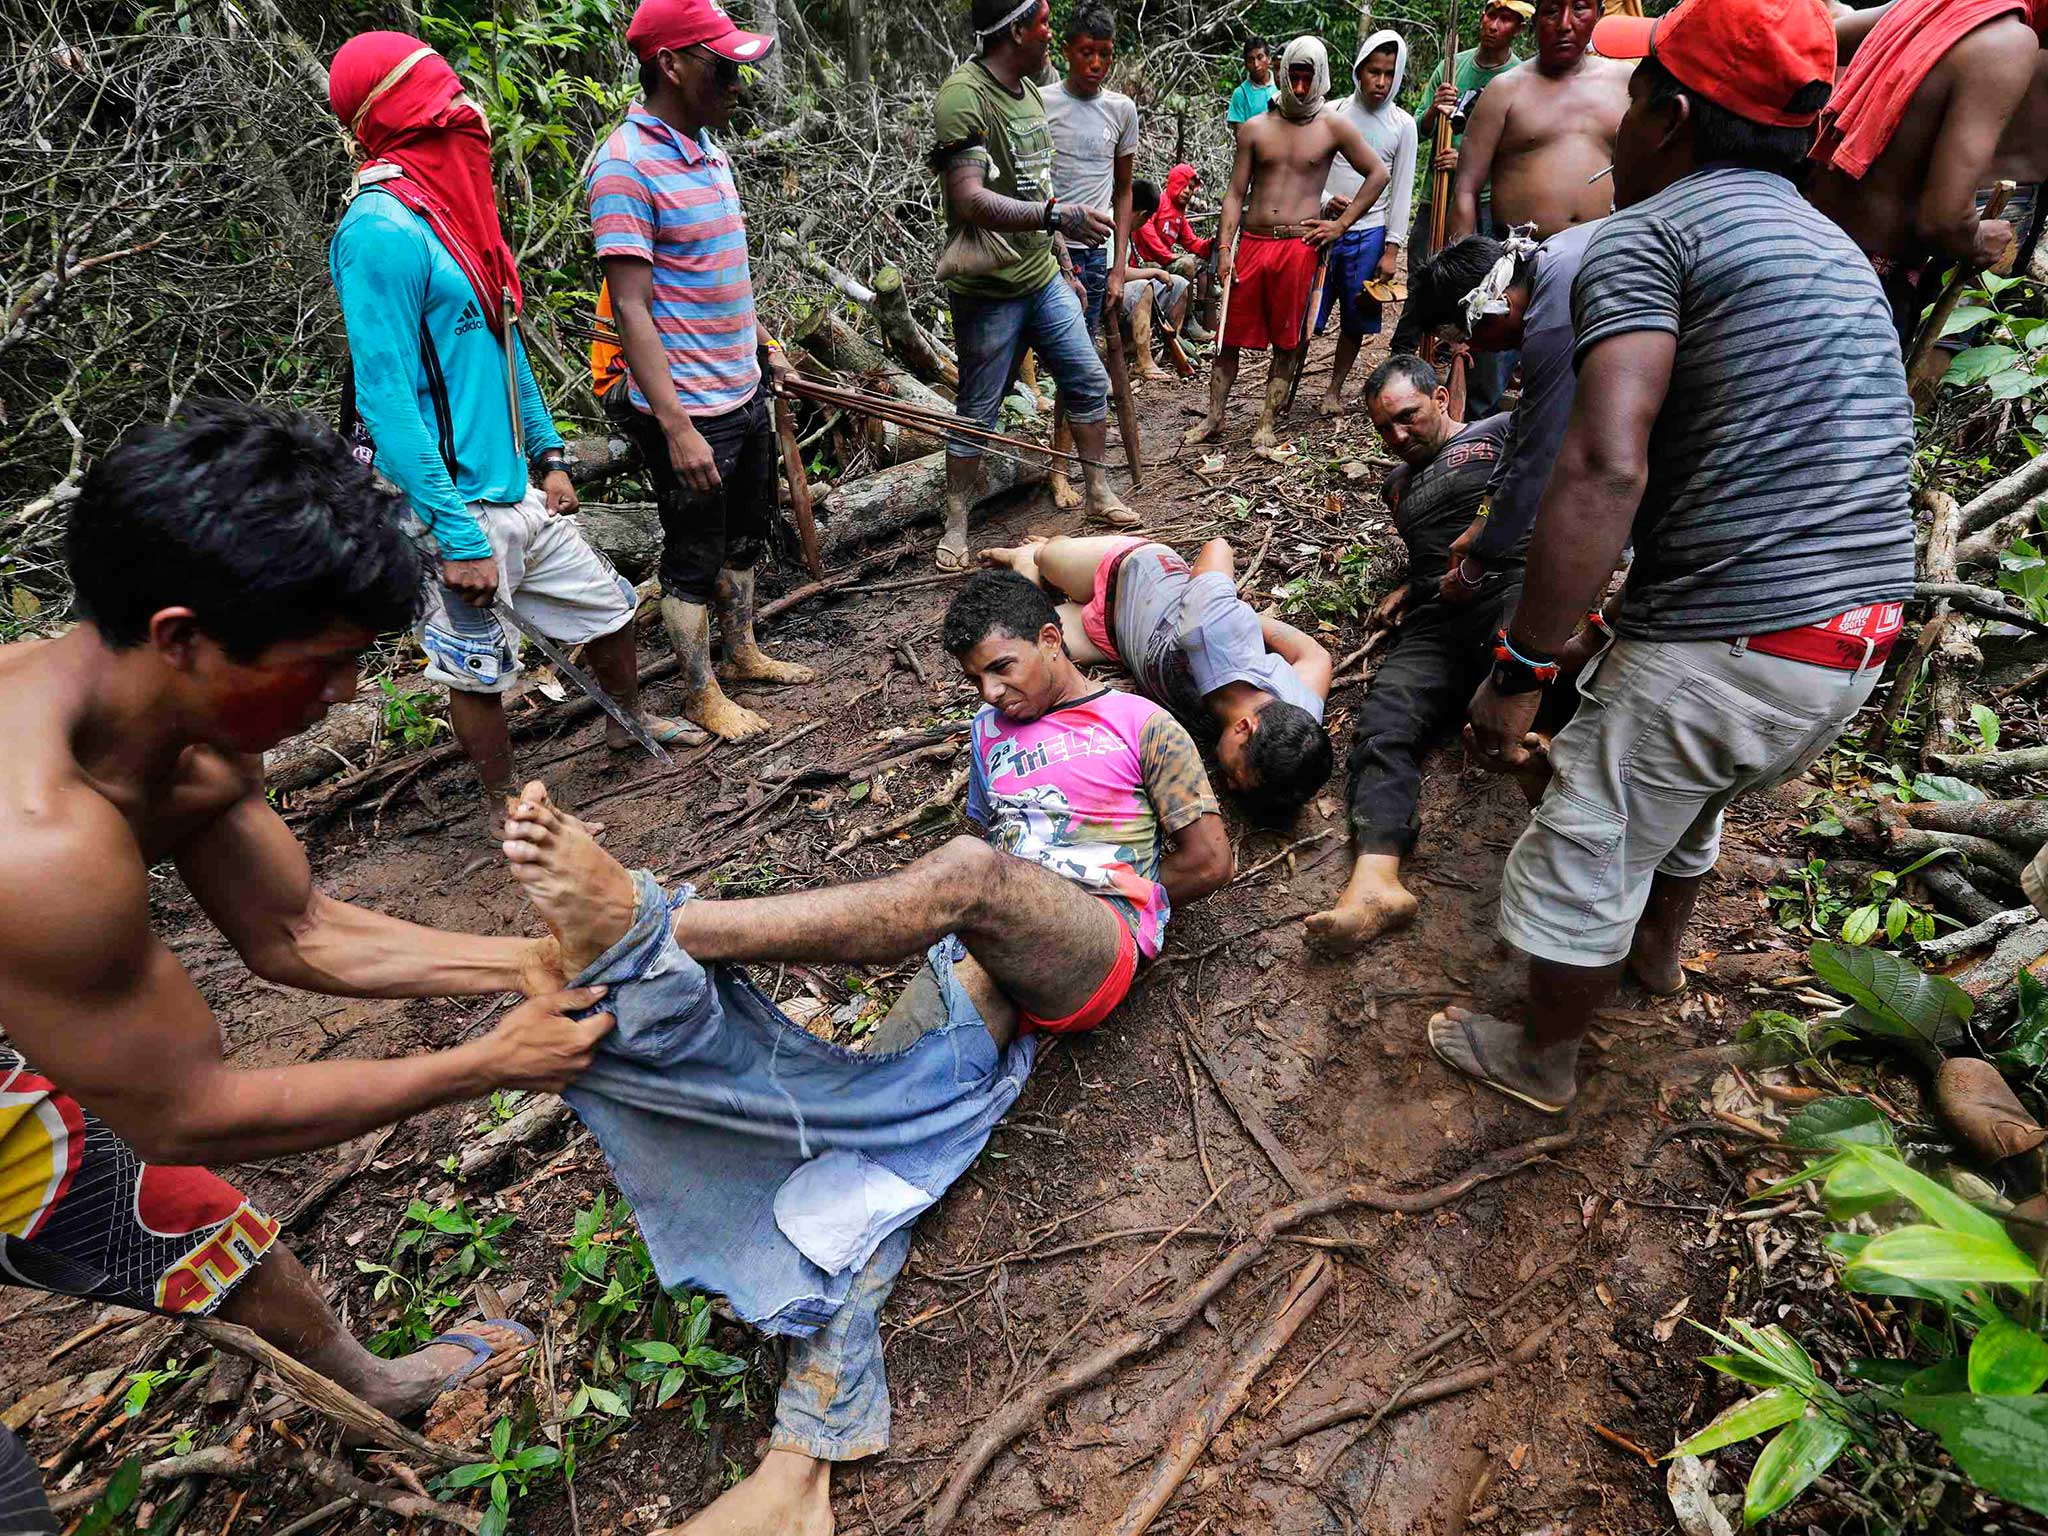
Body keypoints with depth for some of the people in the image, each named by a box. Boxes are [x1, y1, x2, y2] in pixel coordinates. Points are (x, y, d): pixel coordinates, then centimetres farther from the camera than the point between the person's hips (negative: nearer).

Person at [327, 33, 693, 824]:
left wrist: (548, 454, 16)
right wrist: (457, 537, -23)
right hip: (457, 508, -9)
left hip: (516, 493, 9)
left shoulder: (456, 209, 10)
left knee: (608, 604, 19)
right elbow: (386, 401, -21)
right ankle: (505, 810, 28)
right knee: (479, 669, 7)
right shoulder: (381, 230, -18)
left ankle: (628, 722, 45)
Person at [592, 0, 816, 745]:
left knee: (745, 535, 21)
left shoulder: (708, 145, 9)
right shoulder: (626, 166, -18)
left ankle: (744, 653, 40)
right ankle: (702, 693, 23)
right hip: (689, 410, -9)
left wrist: (764, 346, 21)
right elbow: (632, 309, -22)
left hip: (743, 391, 9)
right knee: (695, 558, 6)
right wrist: (677, 428, -25)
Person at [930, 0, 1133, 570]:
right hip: (988, 290, -8)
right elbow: (971, 200, -28)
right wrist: (1056, 215, -38)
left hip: (1043, 276, 8)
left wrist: (1063, 262, 21)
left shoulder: (1029, 92, 12)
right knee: (976, 412, 0)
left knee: (1089, 382, 9)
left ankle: (1098, 494, 24)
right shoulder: (964, 95, -16)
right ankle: (956, 526, 13)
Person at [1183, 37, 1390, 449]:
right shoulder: (1254, 129, 8)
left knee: (1287, 341, 2)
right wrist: (1224, 248, -2)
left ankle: (1266, 423, 11)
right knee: (1231, 336, 3)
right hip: (1252, 242, 1)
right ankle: (1214, 416, 15)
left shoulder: (1335, 128, 4)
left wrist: (1341, 224, 1)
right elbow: (1235, 193, 8)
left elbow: (1378, 174, 9)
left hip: (1300, 245, -1)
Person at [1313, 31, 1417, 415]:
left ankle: (1334, 389, 22)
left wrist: (1392, 249, -3)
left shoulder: (1403, 125, 3)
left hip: (1369, 233, 1)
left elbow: (1401, 191, 3)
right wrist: (1324, 199, -15)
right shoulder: (1332, 113, 2)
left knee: (1356, 319, 7)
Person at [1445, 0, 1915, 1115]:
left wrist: (1518, 669, -21)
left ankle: (1541, 1060, 32)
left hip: (1723, 644, -9)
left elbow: (1607, 469, -25)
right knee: (1687, 797, 33)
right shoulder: (1831, 244, 19)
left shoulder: (1645, 234, -9)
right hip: (1857, 643, 9)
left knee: (1584, 855, 11)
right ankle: (1657, 948, 58)